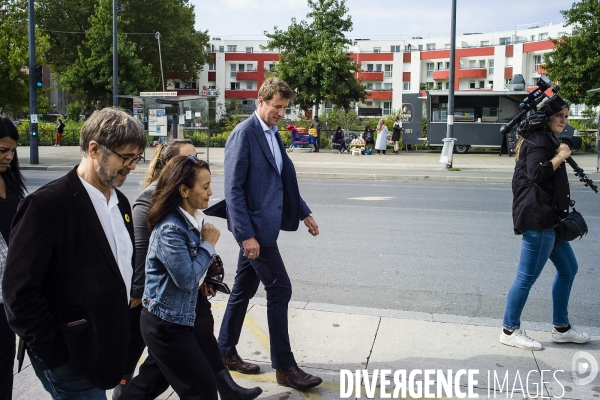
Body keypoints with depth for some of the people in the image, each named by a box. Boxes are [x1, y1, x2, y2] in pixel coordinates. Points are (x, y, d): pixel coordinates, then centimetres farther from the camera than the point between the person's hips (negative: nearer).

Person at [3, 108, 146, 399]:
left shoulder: (120, 202, 6)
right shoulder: (47, 204, -17)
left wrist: (126, 328, 8)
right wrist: (53, 354, -14)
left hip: (104, 350, 7)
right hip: (70, 358, -7)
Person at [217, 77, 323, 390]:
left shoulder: (273, 134, 14)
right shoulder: (244, 133, -13)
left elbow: (285, 178, 21)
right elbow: (233, 188, -18)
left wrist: (303, 213, 18)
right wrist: (246, 234, -21)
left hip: (262, 224, 8)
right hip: (254, 226, -8)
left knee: (244, 290, 16)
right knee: (280, 290, -4)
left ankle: (225, 352, 30)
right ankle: (284, 366, 8)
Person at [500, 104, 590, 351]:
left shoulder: (544, 140, 21)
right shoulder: (538, 141, -11)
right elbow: (537, 173, -25)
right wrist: (560, 156, -15)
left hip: (548, 219, 11)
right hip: (537, 219, -11)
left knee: (568, 268, 17)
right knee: (527, 277, -5)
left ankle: (561, 328, 27)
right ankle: (510, 331, 7)